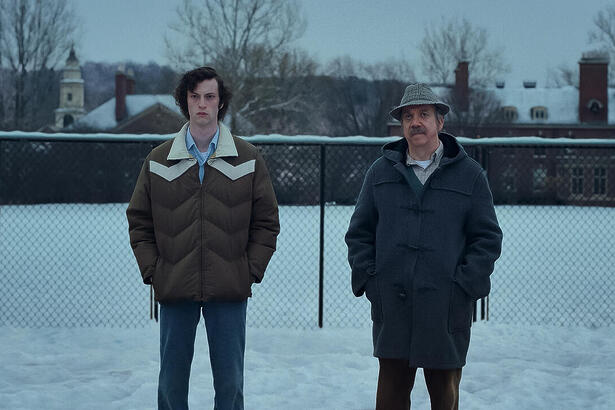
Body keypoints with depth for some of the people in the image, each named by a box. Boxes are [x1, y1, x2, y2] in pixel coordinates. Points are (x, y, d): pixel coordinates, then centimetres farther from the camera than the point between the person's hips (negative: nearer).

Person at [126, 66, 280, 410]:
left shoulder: (248, 159, 4)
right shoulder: (159, 161, 5)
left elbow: (267, 222, 6)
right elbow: (139, 221, 9)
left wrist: (252, 270, -2)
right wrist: (152, 271, -1)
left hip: (230, 291, -1)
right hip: (174, 290, 1)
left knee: (230, 381, 3)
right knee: (172, 381, 6)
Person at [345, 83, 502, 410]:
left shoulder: (469, 175, 5)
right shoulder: (381, 172, 11)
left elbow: (487, 238, 4)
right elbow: (359, 233, 14)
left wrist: (464, 285, -7)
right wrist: (368, 278, 1)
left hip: (446, 307, -1)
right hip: (391, 306, 2)